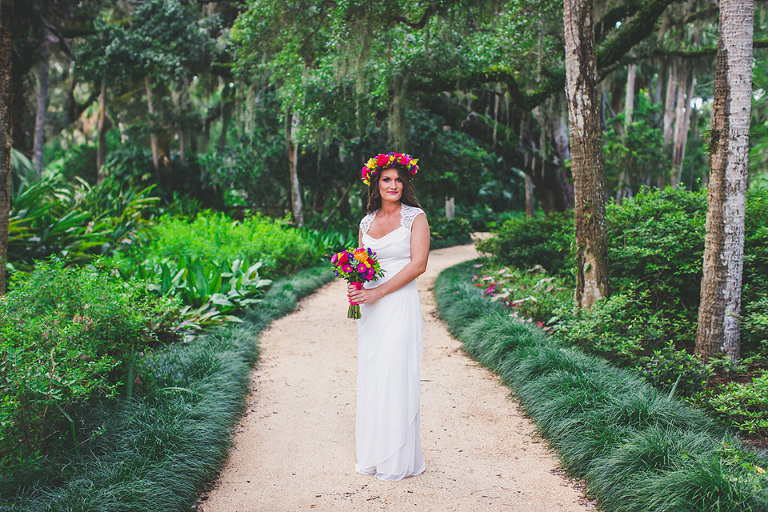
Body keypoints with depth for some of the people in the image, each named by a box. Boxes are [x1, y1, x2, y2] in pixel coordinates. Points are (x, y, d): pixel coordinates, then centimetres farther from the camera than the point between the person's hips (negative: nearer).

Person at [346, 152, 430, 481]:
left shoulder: (415, 217, -1)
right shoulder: (367, 222, 14)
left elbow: (418, 264, -11)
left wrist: (378, 292, -16)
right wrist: (355, 285, -4)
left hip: (400, 305, -5)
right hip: (370, 309, 5)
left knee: (396, 376, -6)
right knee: (370, 377, 7)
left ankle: (399, 460, 6)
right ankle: (373, 456, 19)